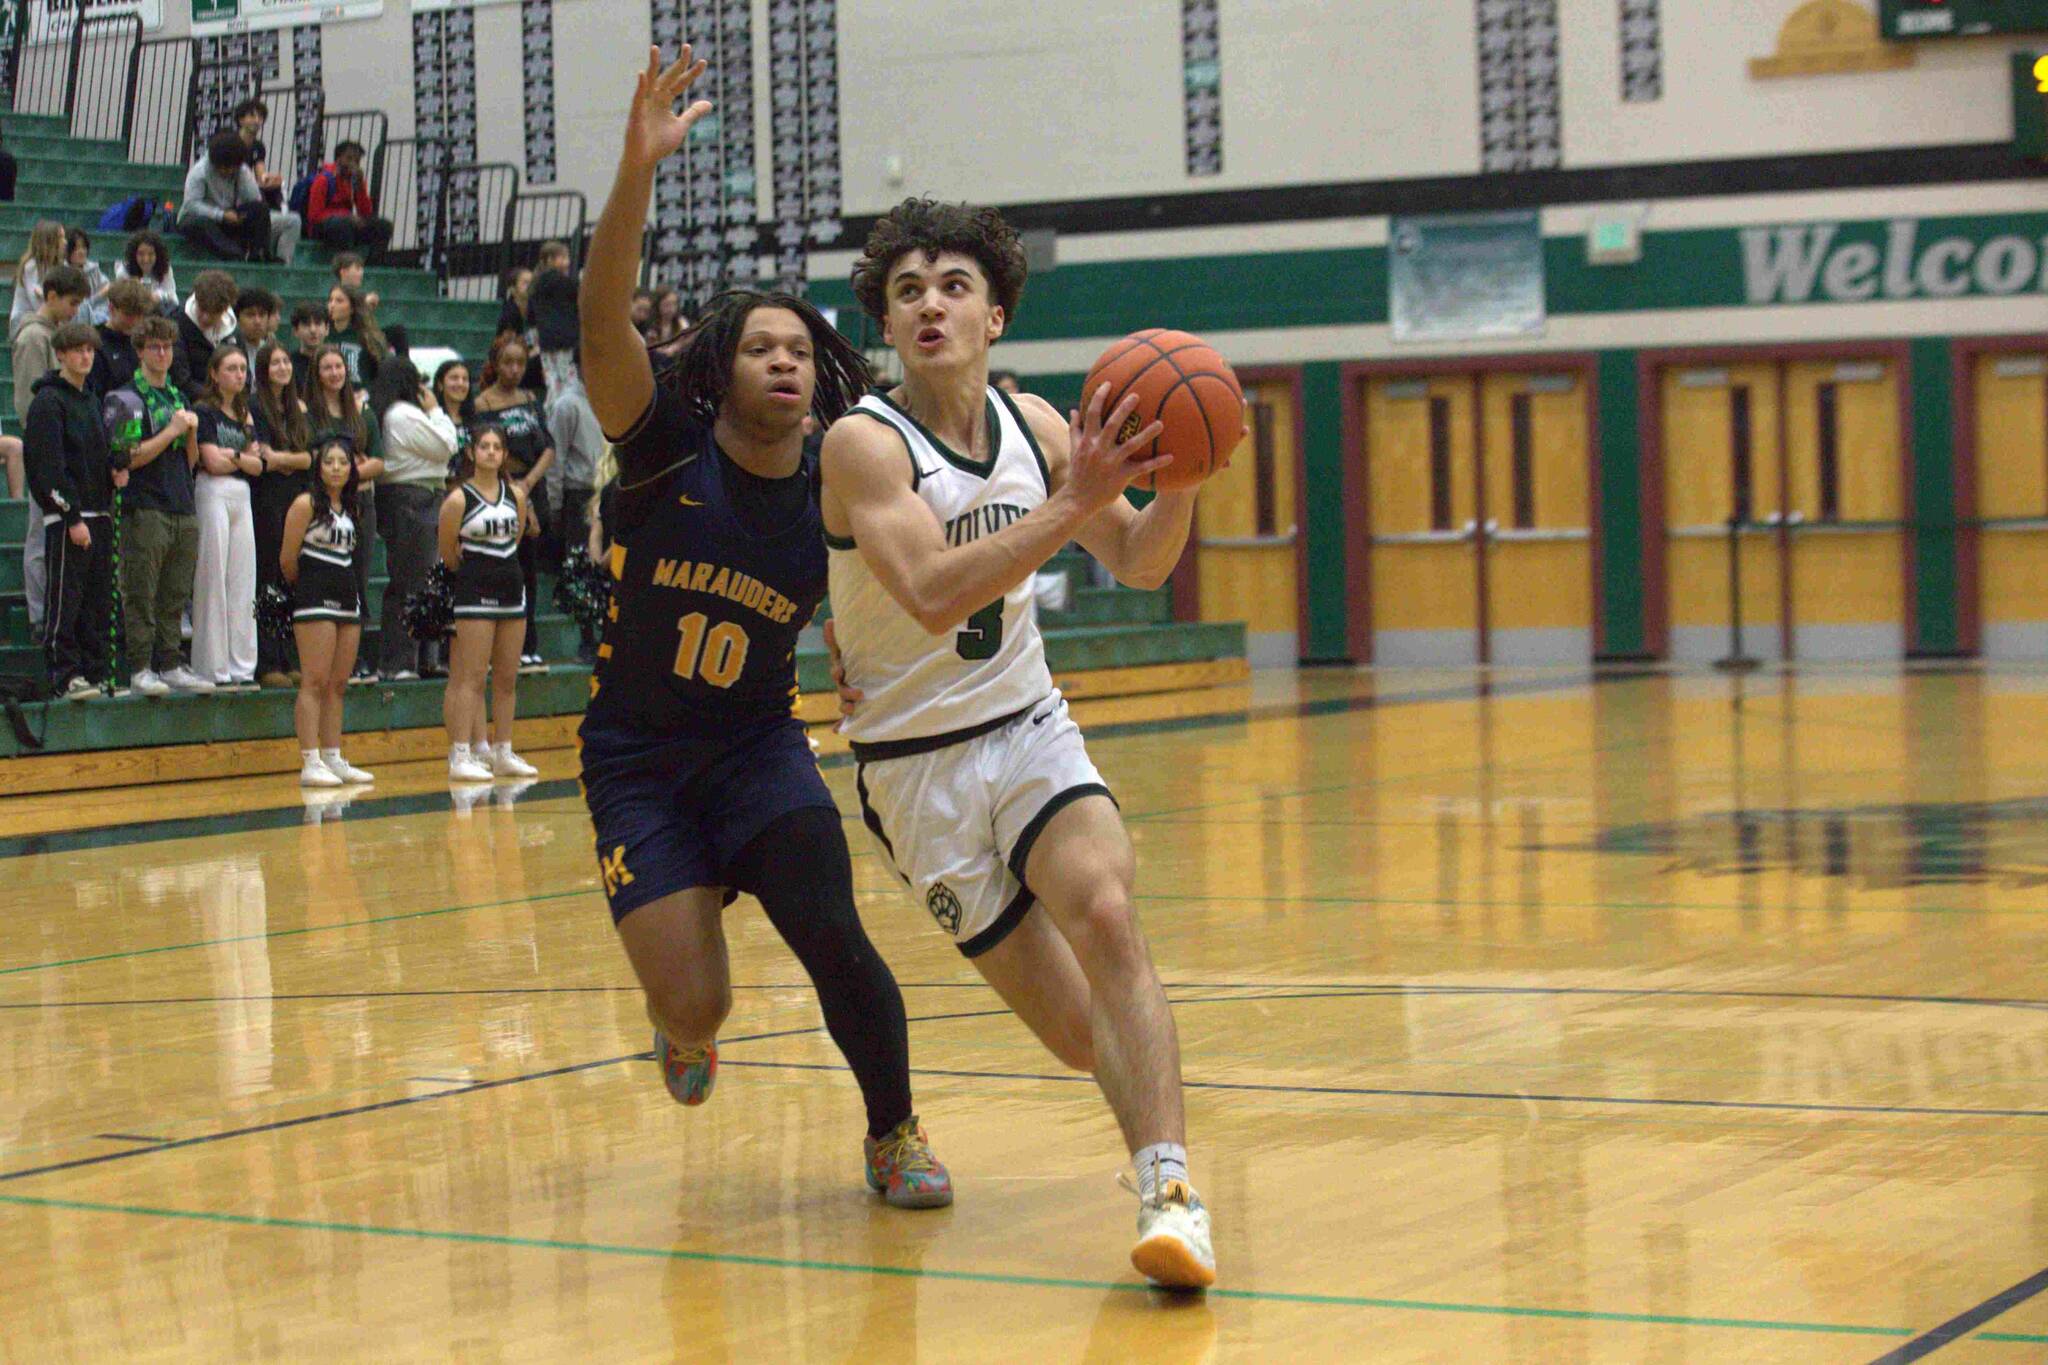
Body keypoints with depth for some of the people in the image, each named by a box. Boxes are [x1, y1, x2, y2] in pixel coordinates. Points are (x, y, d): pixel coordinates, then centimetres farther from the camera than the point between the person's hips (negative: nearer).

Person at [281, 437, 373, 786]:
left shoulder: (348, 508, 15)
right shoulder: (306, 504, -7)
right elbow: (287, 560, -7)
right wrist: (305, 586, 7)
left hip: (347, 598, 7)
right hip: (315, 600, -7)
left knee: (338, 685, 9)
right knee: (315, 682, -9)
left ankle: (334, 759, 13)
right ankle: (310, 763, -10)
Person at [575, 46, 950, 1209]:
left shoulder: (837, 499, -4)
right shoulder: (667, 449, -11)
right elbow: (603, 322, -28)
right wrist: (638, 170, -41)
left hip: (759, 750, 2)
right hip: (637, 761, -2)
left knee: (831, 937, -21)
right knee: (695, 1005, -12)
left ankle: (896, 1135, 6)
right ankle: (689, 1023, 30)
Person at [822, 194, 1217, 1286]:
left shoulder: (1031, 424, 1)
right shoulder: (863, 443, -16)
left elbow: (1139, 563, 9)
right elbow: (934, 594, -32)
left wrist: (1179, 480, -12)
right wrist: (1072, 501, -38)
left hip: (1029, 728, 3)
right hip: (917, 763, -3)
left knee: (1105, 917, -27)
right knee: (1078, 1033, -3)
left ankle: (1170, 1195, -30)